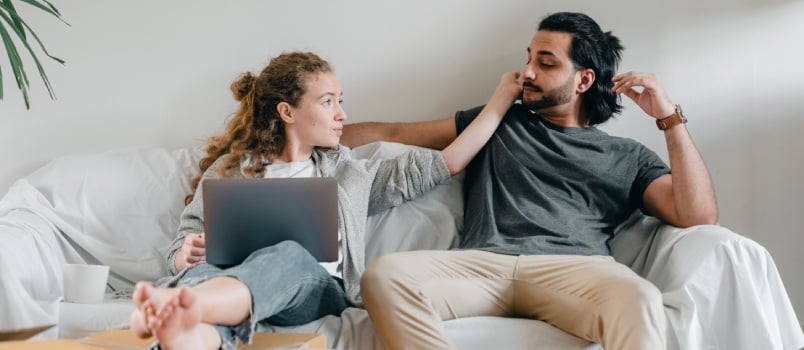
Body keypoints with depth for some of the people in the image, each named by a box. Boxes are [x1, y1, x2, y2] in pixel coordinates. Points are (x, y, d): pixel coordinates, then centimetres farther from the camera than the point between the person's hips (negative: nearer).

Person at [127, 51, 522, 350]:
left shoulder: (350, 172, 25)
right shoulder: (231, 169, 18)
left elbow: (447, 163, 23)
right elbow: (182, 250, 17)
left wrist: (502, 98, 22)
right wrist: (188, 255, -9)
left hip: (319, 288, 1)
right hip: (235, 281, 0)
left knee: (289, 253, -36)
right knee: (203, 272, -37)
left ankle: (182, 306, -67)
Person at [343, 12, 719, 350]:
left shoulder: (626, 156, 23)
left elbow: (699, 216, 10)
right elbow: (395, 134, 31)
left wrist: (669, 117, 9)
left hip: (573, 269, -1)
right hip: (482, 264, 2)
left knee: (639, 300, -39)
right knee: (384, 275, -31)